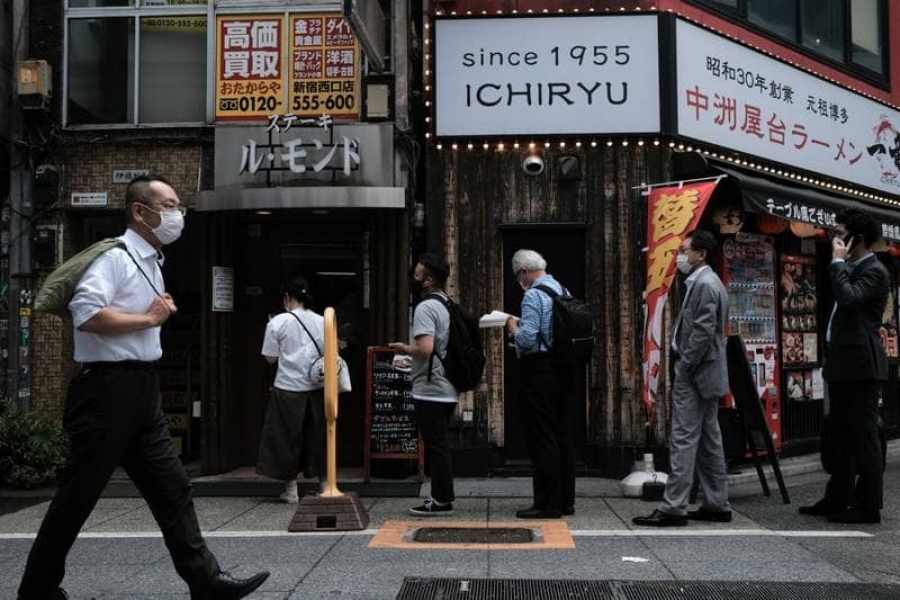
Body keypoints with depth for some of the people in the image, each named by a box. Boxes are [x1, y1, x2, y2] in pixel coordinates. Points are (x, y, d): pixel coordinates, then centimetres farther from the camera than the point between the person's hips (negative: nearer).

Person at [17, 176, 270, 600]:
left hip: (142, 390, 9)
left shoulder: (151, 263, 17)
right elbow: (85, 314, -26)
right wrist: (149, 318, -16)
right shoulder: (115, 256, -12)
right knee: (79, 494, 2)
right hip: (108, 388, -9)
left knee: (172, 486, 7)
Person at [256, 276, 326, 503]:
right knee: (318, 436, 13)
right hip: (317, 388, 3)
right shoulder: (322, 321, 1)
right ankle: (324, 483, 20)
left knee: (288, 438, 8)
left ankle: (291, 489, 13)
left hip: (288, 388, -3)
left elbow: (270, 358, -4)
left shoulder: (278, 322, -8)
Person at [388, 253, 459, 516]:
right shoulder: (448, 305, 13)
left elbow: (425, 348, -26)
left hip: (431, 390, -9)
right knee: (440, 445, 16)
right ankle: (443, 495, 22)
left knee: (436, 446, -3)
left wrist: (404, 348, -8)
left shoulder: (425, 308, -16)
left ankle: (441, 502, 3)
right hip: (448, 389, 9)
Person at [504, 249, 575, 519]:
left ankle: (547, 504, -1)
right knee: (562, 435, 13)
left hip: (539, 370, -9)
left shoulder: (533, 295, -14)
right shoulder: (563, 291, 13)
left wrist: (513, 327, -1)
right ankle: (566, 500, 19)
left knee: (542, 438, -4)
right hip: (562, 368, 9)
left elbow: (527, 339, -22)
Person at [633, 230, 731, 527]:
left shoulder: (704, 285, -15)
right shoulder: (705, 282, 17)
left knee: (683, 441, -8)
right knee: (708, 441, 13)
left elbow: (703, 333, -21)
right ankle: (717, 505, 20)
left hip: (695, 375, -10)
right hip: (706, 374, 10)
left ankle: (673, 508, -5)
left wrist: (684, 369, -16)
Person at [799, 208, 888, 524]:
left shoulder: (874, 271, -11)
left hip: (861, 366, -10)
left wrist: (838, 262, -18)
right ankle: (837, 499, 23)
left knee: (863, 437, -4)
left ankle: (868, 506, 2)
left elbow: (849, 298, -29)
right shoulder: (850, 269, 17)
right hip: (843, 365, 10)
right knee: (840, 436, 14)